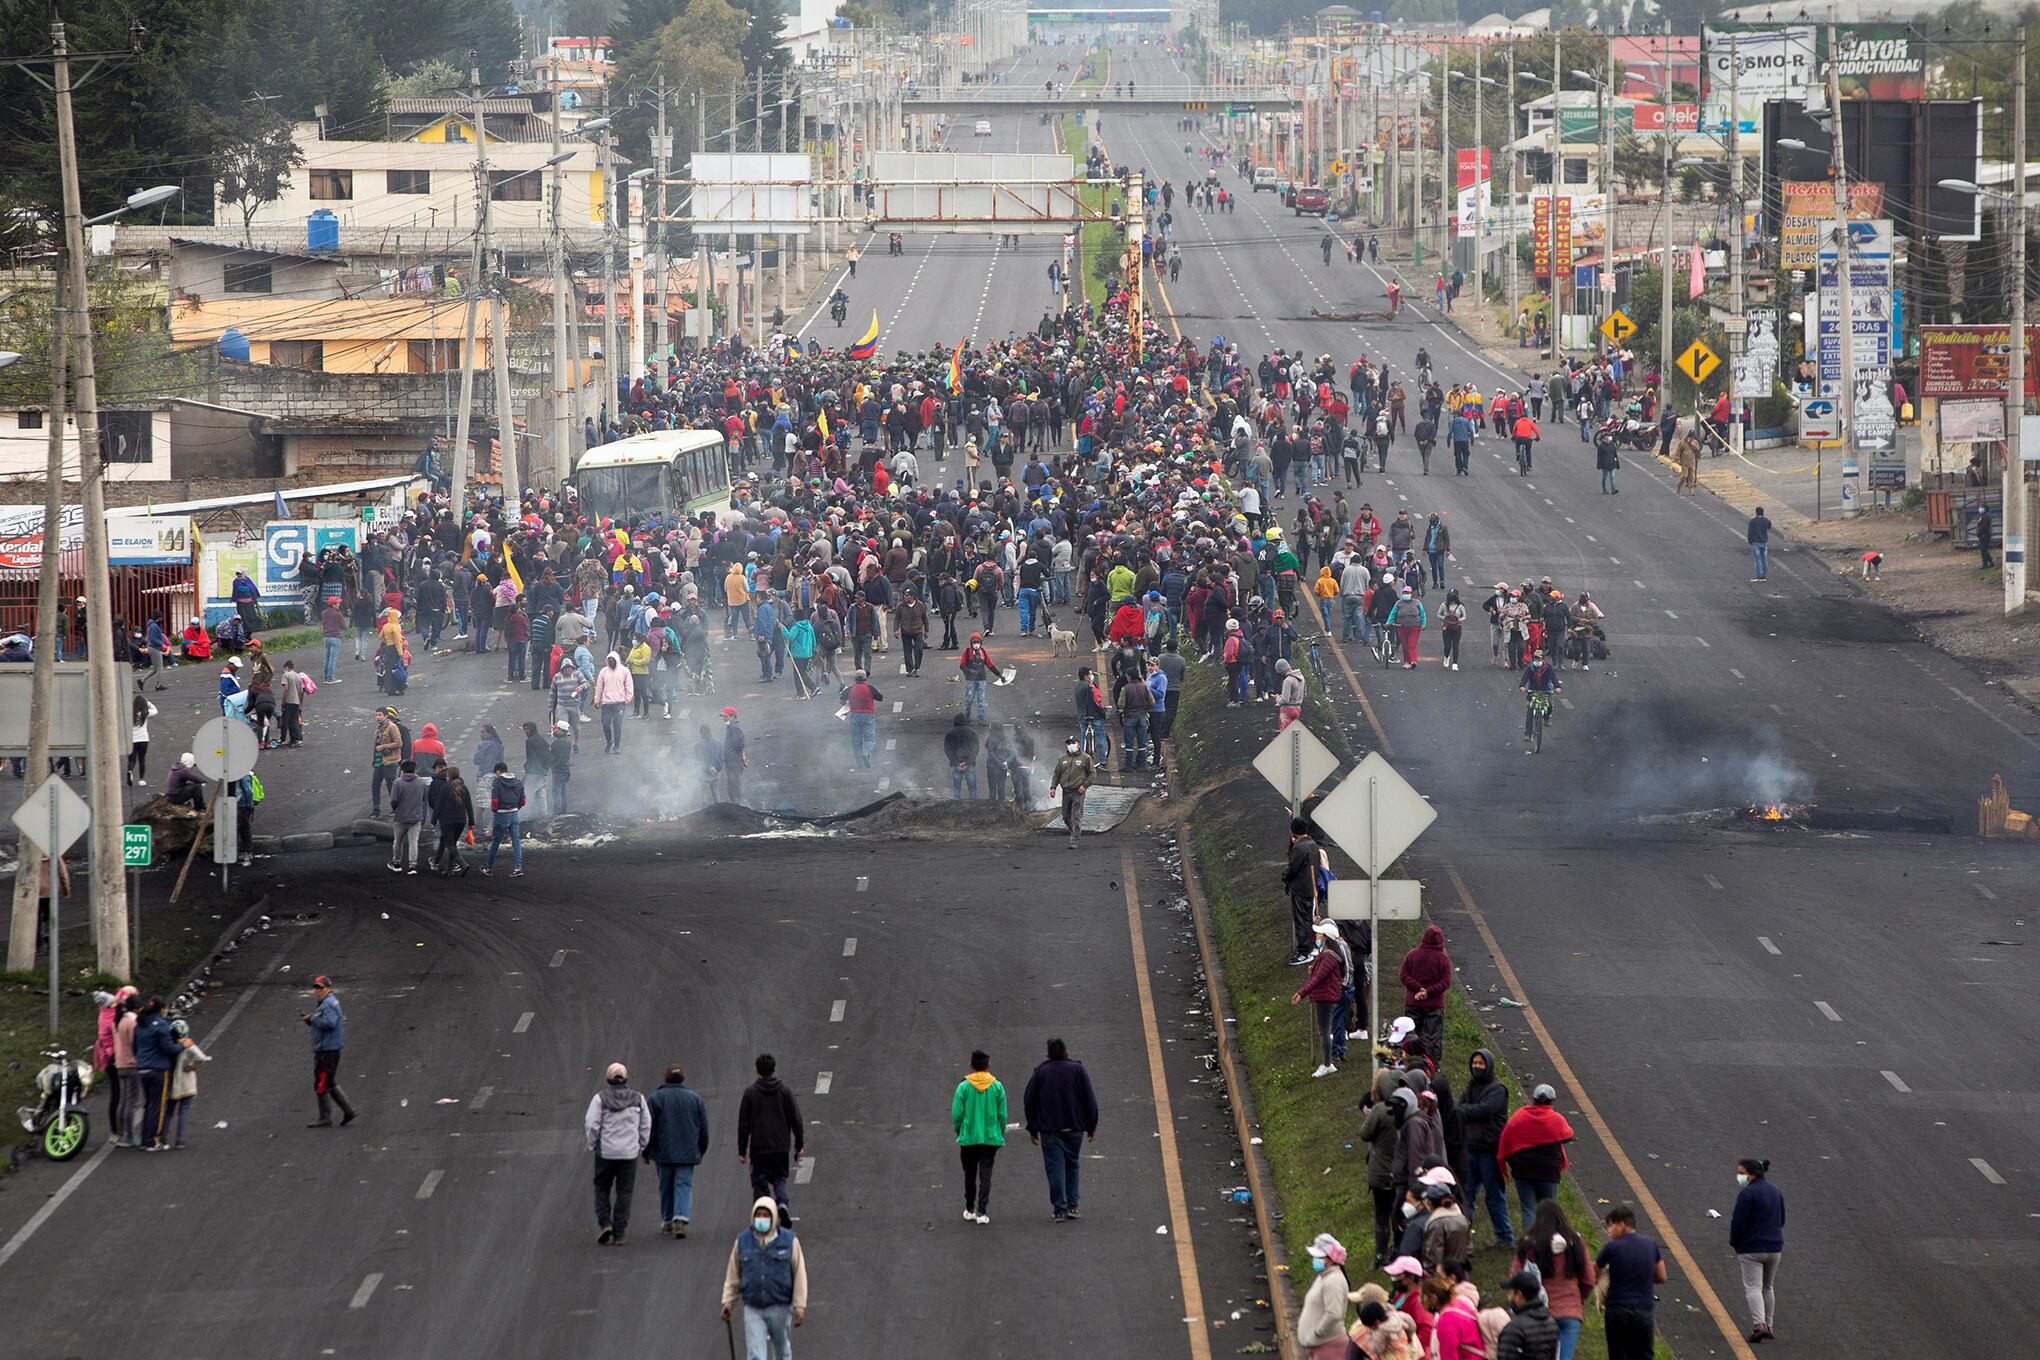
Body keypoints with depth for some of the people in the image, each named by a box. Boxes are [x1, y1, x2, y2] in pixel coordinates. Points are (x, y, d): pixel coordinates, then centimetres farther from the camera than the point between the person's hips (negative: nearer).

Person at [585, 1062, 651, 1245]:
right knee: (624, 1192, 6)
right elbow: (646, 1126, 5)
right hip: (630, 1153, 2)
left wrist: (593, 1145, 6)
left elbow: (591, 1126, -8)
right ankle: (619, 1233, 2)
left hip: (605, 1152, -2)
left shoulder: (600, 1099, -6)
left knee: (602, 1188, 14)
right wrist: (641, 1147, 15)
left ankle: (605, 1223, -3)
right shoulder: (638, 1099, 2)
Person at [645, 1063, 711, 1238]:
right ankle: (681, 1219, -20)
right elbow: (704, 1129, 9)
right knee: (684, 1185, -1)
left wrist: (646, 1152, 5)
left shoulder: (656, 1098, -4)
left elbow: (649, 1129, -4)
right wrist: (701, 1151, 21)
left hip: (663, 1152, -1)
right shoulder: (695, 1099, 4)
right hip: (687, 1152, 1)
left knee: (666, 1186, 12)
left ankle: (667, 1221, 20)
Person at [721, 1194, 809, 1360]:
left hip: (780, 1308, -1)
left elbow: (799, 1276, -4)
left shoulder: (789, 1241, -3)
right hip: (753, 1309, 1)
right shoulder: (742, 1241, 2)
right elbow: (733, 1276, 8)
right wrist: (727, 1303, 4)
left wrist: (799, 1307, -8)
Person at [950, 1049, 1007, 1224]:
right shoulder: (997, 1087, -3)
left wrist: (959, 1133, 11)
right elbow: (1002, 1114, 0)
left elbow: (956, 1114, -6)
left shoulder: (964, 1087, -7)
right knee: (985, 1175, 2)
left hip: (968, 1138, 0)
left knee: (970, 1175, 14)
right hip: (991, 1137, 0)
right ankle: (982, 1212, -5)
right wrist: (1001, 1135, 13)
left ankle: (970, 1210, 22)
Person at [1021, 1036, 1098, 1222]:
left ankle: (1060, 1209, -6)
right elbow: (1090, 1100, 0)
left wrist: (1033, 1130, 12)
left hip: (1049, 1130, -1)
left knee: (1055, 1169, -1)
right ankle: (1072, 1206, 9)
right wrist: (1091, 1126, 7)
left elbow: (1029, 1102, 4)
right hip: (1074, 1129, 1)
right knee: (1072, 1167, 14)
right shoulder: (1078, 1070, 1)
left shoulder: (1040, 1073, 1)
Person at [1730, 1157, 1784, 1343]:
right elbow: (1781, 1221, 17)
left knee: (1753, 1287, -7)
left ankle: (1759, 1324, -22)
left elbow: (1738, 1222, -16)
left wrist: (1734, 1243, -1)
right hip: (1774, 1247, 7)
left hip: (1751, 1249, -7)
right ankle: (1769, 1326, 19)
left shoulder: (1747, 1194, -15)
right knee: (1767, 1287, 18)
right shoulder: (1777, 1192, 11)